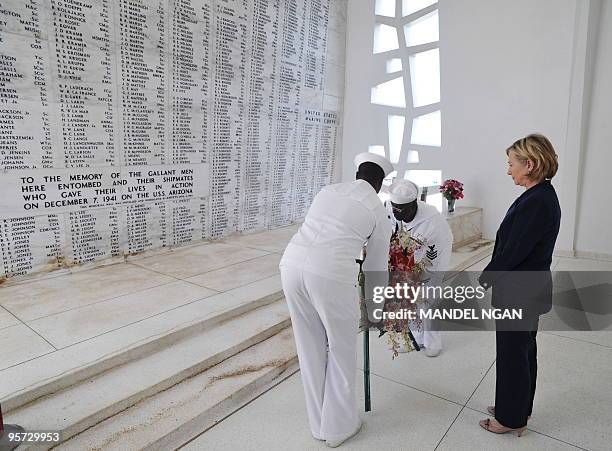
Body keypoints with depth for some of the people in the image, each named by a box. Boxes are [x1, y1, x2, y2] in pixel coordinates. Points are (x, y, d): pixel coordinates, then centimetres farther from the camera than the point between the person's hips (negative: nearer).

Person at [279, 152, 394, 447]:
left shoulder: (328, 191, 23)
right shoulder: (379, 212, 11)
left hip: (291, 265, 5)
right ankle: (338, 427, 36)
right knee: (342, 351, 19)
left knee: (310, 349, 21)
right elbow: (376, 267, 19)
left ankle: (318, 424, 39)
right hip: (330, 275, -5)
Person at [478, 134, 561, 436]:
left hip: (520, 292, -10)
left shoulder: (537, 202, -25)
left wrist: (486, 277, -8)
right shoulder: (541, 196, 6)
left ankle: (511, 418, 26)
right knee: (523, 350, 21)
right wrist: (492, 275, 8)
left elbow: (513, 252, -23)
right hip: (528, 289, 10)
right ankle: (517, 408, 40)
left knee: (512, 353, 7)